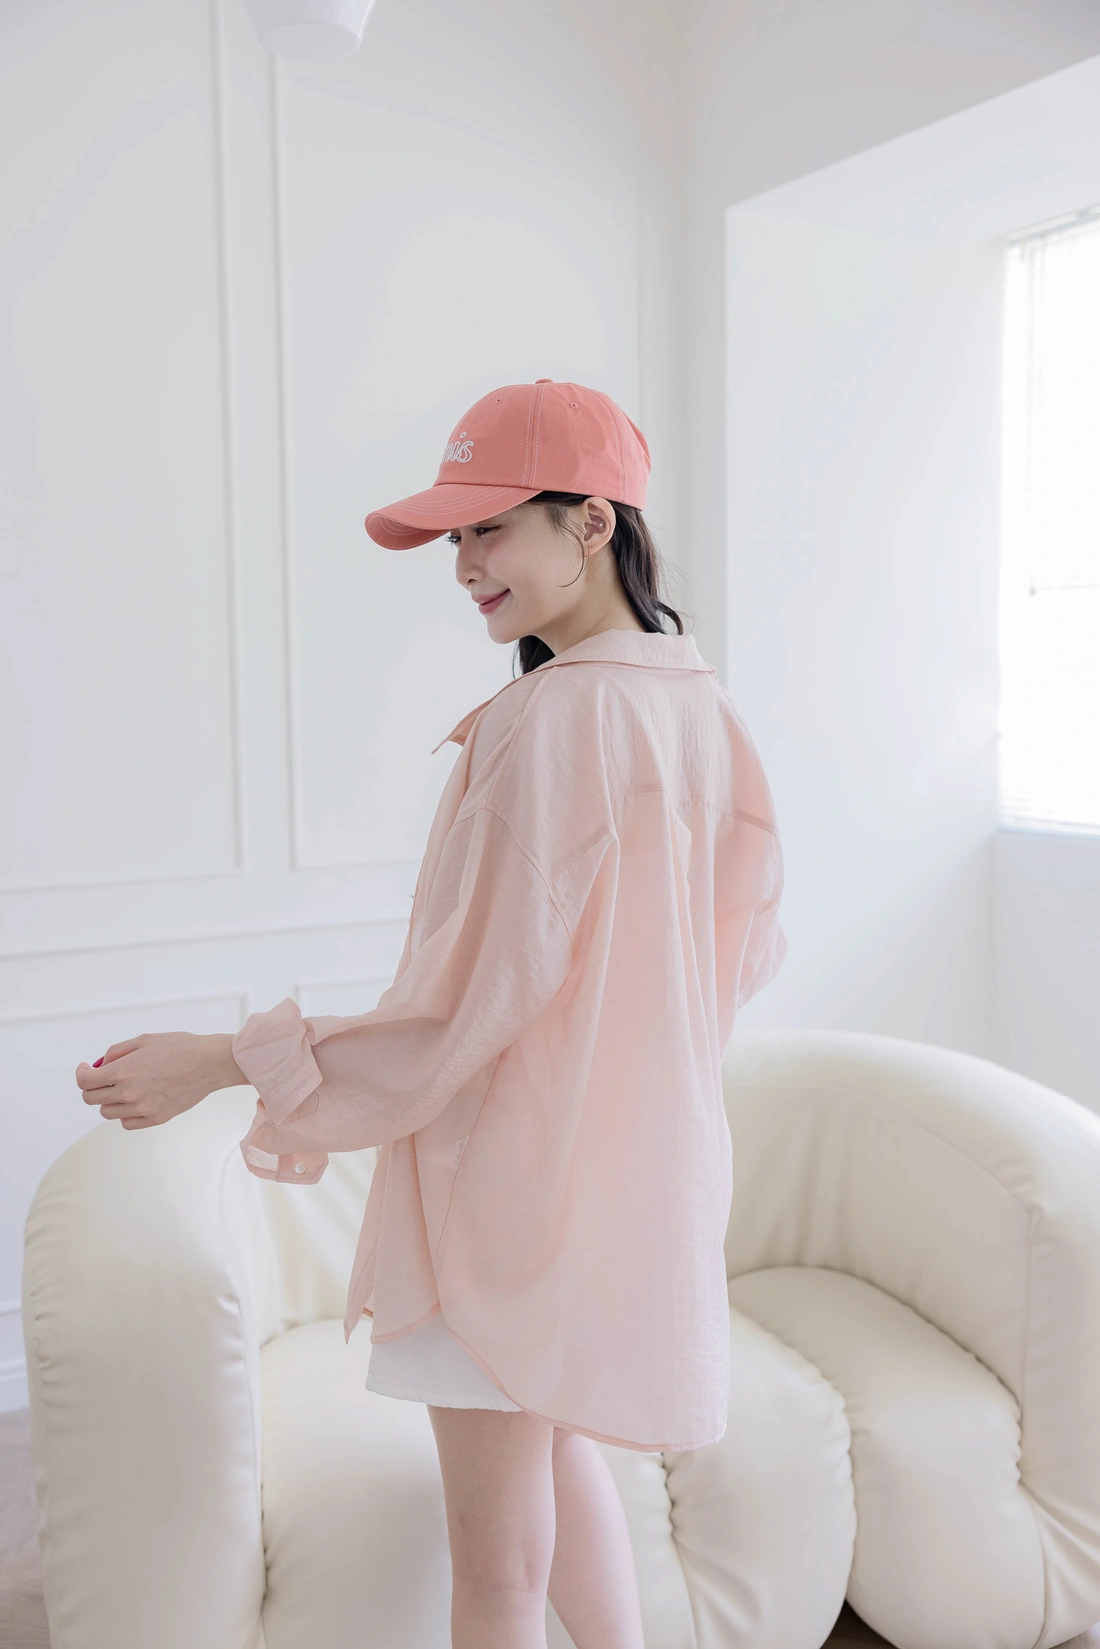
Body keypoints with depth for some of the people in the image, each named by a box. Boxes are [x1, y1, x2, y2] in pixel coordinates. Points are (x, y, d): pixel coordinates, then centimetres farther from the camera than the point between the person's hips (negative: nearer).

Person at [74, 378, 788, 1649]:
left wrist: (224, 1062, -19)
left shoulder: (551, 718, -22)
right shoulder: (702, 709, 3)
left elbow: (476, 1006, -23)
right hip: (642, 1159, 9)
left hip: (517, 1174, -9)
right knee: (563, 1451, 28)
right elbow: (746, 948, 11)